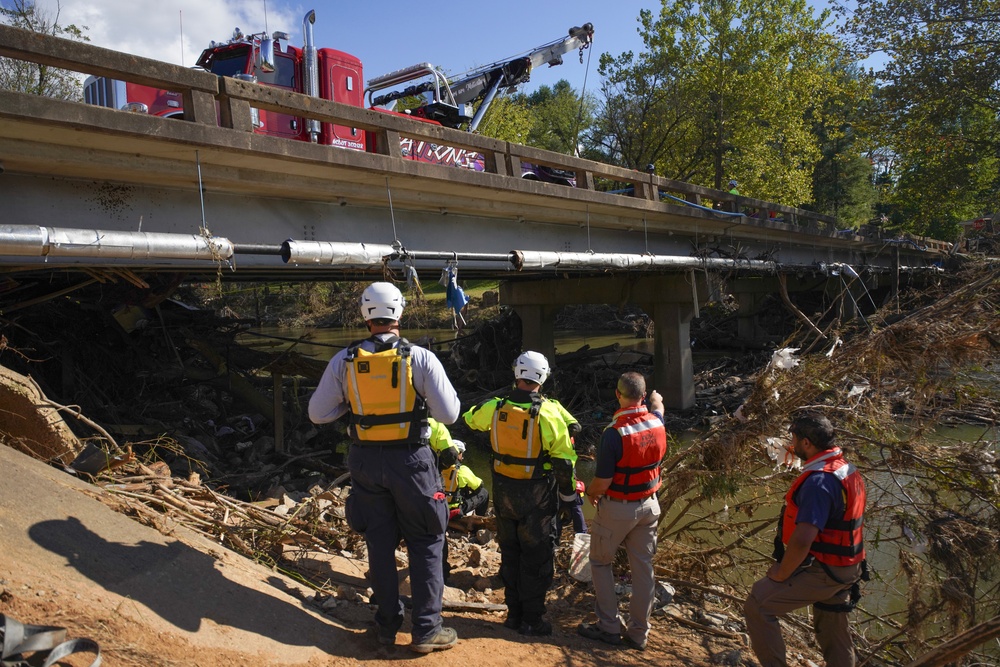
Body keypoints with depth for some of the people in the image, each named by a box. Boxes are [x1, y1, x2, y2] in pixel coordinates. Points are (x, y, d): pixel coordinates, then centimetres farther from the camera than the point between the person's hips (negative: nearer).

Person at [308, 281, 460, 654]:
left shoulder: (344, 361, -4)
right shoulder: (420, 358, -12)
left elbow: (318, 413, 3)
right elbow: (449, 414, -10)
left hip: (366, 462, 3)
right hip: (411, 461, -2)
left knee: (379, 544, 16)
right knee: (425, 544, 11)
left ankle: (387, 625, 27)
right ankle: (426, 630, 14)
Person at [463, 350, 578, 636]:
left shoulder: (495, 408, -7)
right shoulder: (548, 413, -18)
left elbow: (470, 418, 16)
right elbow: (564, 459, -13)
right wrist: (568, 493, 1)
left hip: (504, 492, 4)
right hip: (537, 495, -4)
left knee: (509, 553, 18)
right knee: (536, 558, 9)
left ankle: (514, 614, 29)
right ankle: (532, 620, 16)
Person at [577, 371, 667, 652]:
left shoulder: (614, 433, -25)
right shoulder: (657, 423, -7)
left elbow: (602, 482, -21)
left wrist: (590, 493, 0)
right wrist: (657, 402, 43)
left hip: (618, 508, -5)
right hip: (649, 505, 6)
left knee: (600, 563, 14)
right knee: (643, 567, 13)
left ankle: (609, 627, 19)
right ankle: (639, 633, 24)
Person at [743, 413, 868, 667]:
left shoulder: (819, 480, -26)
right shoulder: (848, 470, 5)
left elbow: (802, 540, -32)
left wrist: (781, 574, -17)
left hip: (821, 572, -10)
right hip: (845, 570, 10)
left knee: (757, 604, -8)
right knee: (833, 632, 22)